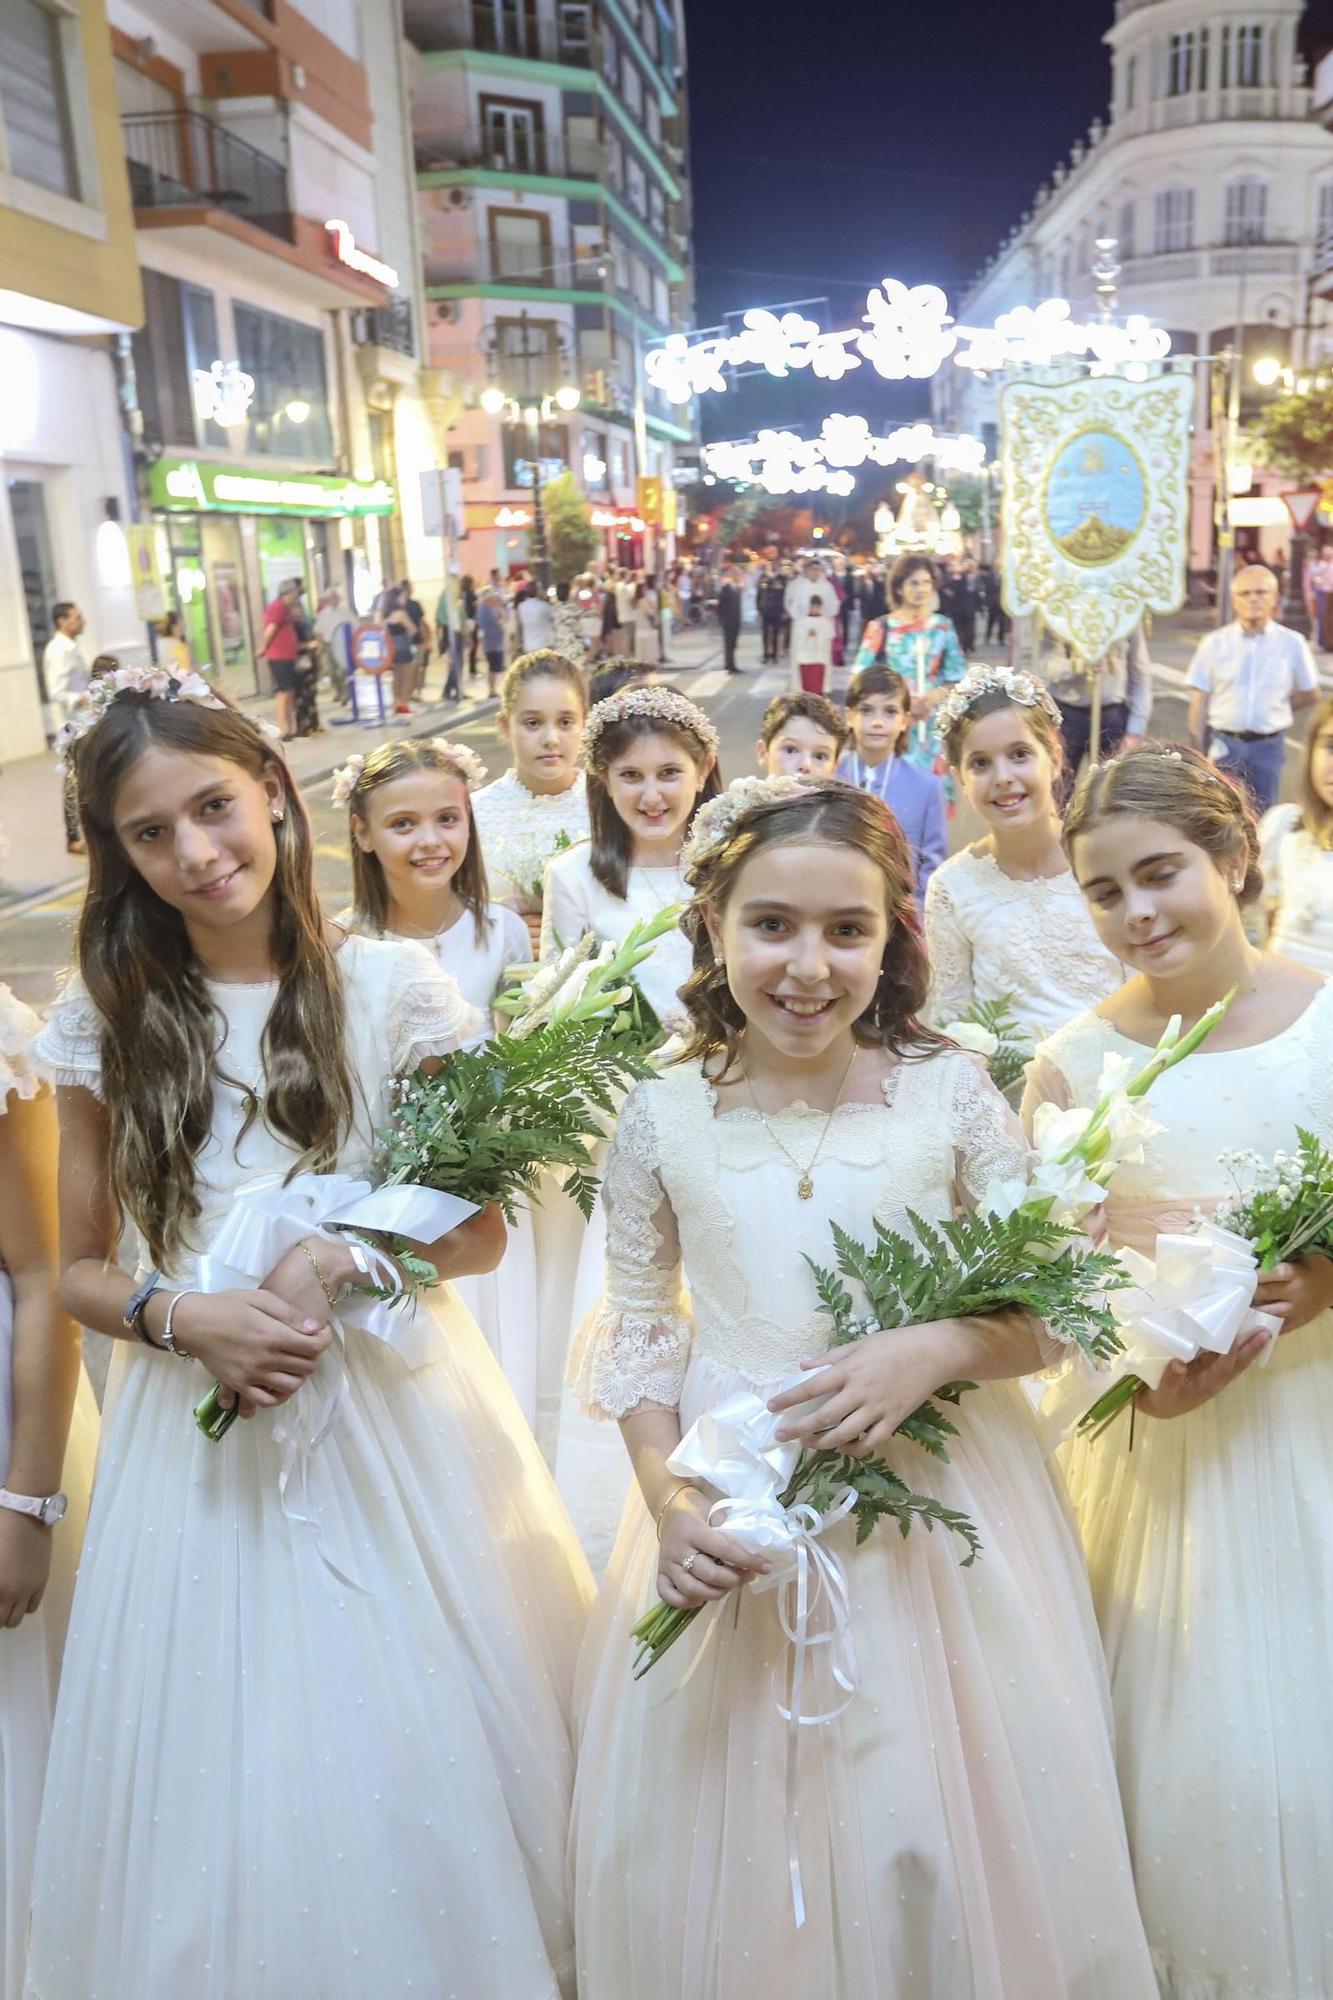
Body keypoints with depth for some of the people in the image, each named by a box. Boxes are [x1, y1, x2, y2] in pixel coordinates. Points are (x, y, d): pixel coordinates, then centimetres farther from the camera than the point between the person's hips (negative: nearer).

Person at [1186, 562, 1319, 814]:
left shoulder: (1293, 644, -2)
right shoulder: (1214, 643, -4)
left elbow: (1310, 693, 11)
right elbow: (1199, 702, -3)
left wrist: (1272, 708, 4)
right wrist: (1198, 753, -6)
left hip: (1268, 746, 1)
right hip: (1223, 744, -1)